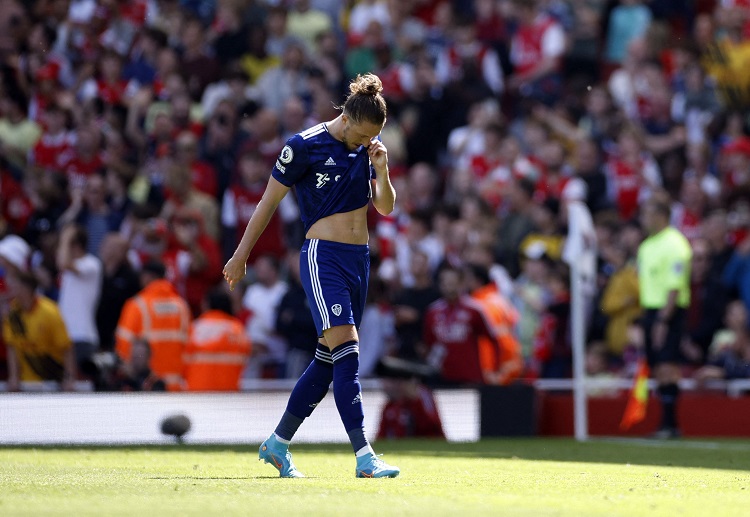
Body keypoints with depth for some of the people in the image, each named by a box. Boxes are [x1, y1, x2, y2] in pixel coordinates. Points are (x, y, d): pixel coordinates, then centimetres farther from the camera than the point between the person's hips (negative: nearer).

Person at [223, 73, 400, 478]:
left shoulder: (370, 147, 8)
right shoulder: (305, 146, -9)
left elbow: (385, 208, 11)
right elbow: (269, 201, -1)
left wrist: (381, 170, -8)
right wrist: (241, 255, 3)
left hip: (359, 259, 7)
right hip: (323, 255, -7)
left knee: (330, 358, 9)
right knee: (346, 349, -19)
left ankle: (277, 444, 23)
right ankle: (364, 458, -25)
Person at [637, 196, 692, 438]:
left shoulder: (674, 244, -12)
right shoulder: (647, 245, 14)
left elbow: (675, 287, -17)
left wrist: (663, 320, -20)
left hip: (669, 311, -8)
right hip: (650, 309, 8)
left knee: (667, 367, -13)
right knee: (658, 369, 6)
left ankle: (670, 424, -13)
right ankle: (665, 425, 8)